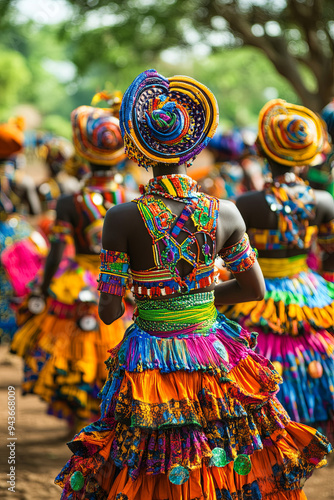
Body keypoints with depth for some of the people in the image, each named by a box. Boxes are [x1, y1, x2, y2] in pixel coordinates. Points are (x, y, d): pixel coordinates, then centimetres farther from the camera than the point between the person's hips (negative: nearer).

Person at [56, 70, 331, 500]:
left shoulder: (123, 219, -15)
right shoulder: (225, 214, -7)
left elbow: (109, 312, -11)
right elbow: (255, 289, 5)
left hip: (152, 364, -2)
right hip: (214, 359, 2)